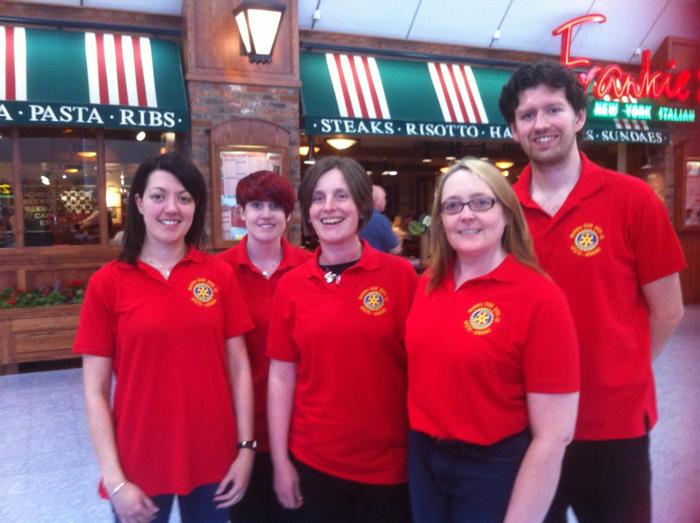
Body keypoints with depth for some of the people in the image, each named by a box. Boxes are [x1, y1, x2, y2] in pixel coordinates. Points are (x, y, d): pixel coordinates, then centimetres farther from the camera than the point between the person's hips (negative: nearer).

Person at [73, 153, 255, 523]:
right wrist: (114, 479, -9)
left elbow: (238, 367, 0)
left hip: (212, 460, 2)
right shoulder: (107, 283, -7)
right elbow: (95, 391, -5)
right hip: (139, 466, -1)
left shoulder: (220, 275, -2)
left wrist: (246, 447, -3)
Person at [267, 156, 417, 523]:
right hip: (312, 461, 2)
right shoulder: (290, 285, -3)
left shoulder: (399, 275, -10)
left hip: (389, 462, -1)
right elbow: (281, 377, 0)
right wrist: (280, 462, 0)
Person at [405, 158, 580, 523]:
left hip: (494, 469, -5)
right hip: (423, 458, 6)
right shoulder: (426, 285, -2)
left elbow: (553, 436, -18)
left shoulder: (539, 298, -18)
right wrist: (419, 447, 8)